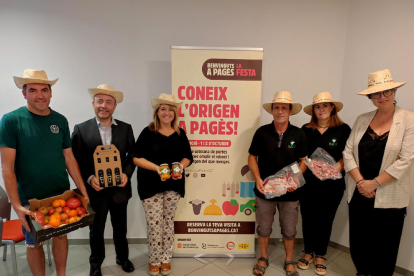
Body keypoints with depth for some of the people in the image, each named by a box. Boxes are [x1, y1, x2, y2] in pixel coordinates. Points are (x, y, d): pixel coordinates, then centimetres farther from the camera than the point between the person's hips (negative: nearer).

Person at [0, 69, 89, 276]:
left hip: (62, 194, 3)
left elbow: (69, 158, 3)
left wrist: (83, 190, -1)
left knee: (61, 235, 17)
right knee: (34, 243, 14)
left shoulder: (60, 120, 0)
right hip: (30, 198, -3)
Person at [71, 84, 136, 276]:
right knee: (96, 230, 17)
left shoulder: (126, 128, 0)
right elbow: (76, 161, -5)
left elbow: (132, 156, 2)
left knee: (120, 228, 20)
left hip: (119, 189, 2)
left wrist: (127, 174, -14)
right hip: (95, 190, -1)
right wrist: (89, 178, -19)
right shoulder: (81, 129, -5)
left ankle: (123, 258, 45)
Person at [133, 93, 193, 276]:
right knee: (154, 223, 2)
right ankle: (154, 260, 24)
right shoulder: (148, 132, -5)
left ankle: (166, 259, 30)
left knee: (168, 221, 12)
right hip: (151, 186, -2)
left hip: (173, 185, 3)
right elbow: (136, 158, -7)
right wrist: (156, 168, -20)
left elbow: (187, 157, 8)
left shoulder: (180, 134, 3)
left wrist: (181, 165, -14)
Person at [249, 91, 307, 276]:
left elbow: (303, 160, 3)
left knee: (289, 230, 14)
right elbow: (252, 157, 1)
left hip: (290, 192, 0)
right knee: (263, 227, 15)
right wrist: (257, 179, -12)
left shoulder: (298, 134, -4)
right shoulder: (262, 132, -6)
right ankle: (263, 259, 38)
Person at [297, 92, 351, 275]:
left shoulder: (343, 129, -2)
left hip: (332, 184, -1)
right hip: (308, 183, 1)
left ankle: (320, 256, 31)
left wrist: (337, 167, -20)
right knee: (308, 218, 10)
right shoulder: (306, 130, 3)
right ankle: (308, 252, 31)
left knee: (325, 219, 12)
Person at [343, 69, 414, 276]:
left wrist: (374, 183, -15)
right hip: (358, 195, 3)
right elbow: (348, 153, 0)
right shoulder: (361, 120, 5)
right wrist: (360, 182, -12)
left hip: (389, 198, -3)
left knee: (384, 249, 10)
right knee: (358, 244, 14)